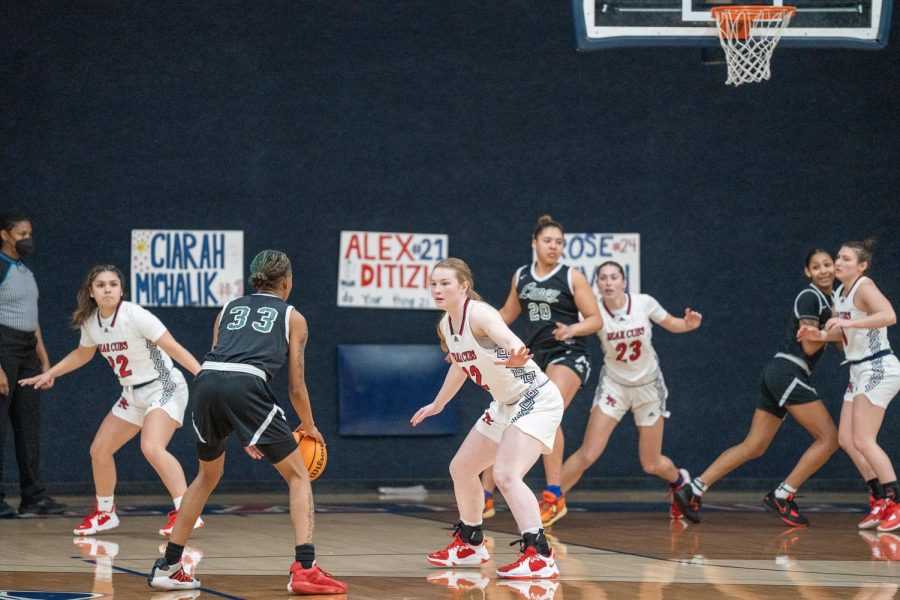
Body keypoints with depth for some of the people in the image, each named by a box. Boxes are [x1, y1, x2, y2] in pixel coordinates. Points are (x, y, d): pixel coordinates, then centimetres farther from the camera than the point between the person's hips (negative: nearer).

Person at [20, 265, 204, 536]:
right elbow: (83, 354, 22)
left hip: (164, 387, -8)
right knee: (99, 449, 10)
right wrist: (48, 374, 22)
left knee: (151, 447, -29)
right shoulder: (91, 322, 0)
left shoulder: (135, 316, -21)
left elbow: (173, 348, -24)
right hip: (133, 395, 8)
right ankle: (104, 513, 30)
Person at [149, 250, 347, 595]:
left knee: (208, 475, 28)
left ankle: (168, 567, 28)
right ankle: (305, 569, -7)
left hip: (206, 382, 4)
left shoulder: (229, 310, 30)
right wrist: (309, 428, 34)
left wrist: (243, 434, 34)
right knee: (298, 475, 9)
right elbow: (296, 387, 16)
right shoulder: (292, 318, 20)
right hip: (246, 388, -4)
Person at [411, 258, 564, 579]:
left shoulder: (478, 313, -23)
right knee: (461, 469, 19)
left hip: (536, 399, -10)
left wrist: (514, 353, -69)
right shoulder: (446, 325, 4)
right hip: (506, 405, 10)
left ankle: (539, 557, -33)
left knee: (506, 475, -28)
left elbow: (504, 335, -46)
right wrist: (438, 404, 37)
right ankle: (471, 544, 40)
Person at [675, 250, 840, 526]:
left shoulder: (827, 300, 20)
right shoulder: (810, 297, -8)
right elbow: (809, 346, -12)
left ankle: (692, 491, 2)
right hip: (788, 371, -9)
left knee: (753, 447, 7)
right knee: (829, 437, -10)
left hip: (777, 373, 9)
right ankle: (781, 497, -11)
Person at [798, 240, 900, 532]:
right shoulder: (840, 294, 12)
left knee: (863, 441, -13)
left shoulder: (864, 287, -15)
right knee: (846, 439, 6)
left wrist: (848, 322, -36)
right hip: (860, 372, 9)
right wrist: (819, 335, 4)